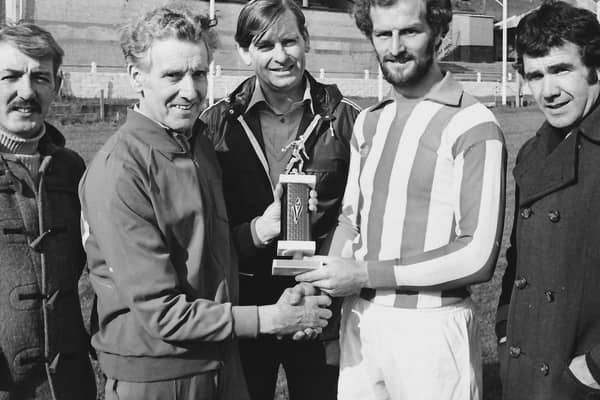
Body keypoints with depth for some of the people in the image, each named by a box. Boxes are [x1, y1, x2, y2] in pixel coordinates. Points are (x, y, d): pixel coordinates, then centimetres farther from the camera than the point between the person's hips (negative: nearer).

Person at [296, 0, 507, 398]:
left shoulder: (474, 127, -12)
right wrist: (326, 275, -6)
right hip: (359, 321, 6)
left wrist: (365, 274, -17)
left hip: (431, 328, -6)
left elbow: (478, 257, -17)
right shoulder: (368, 123, 10)